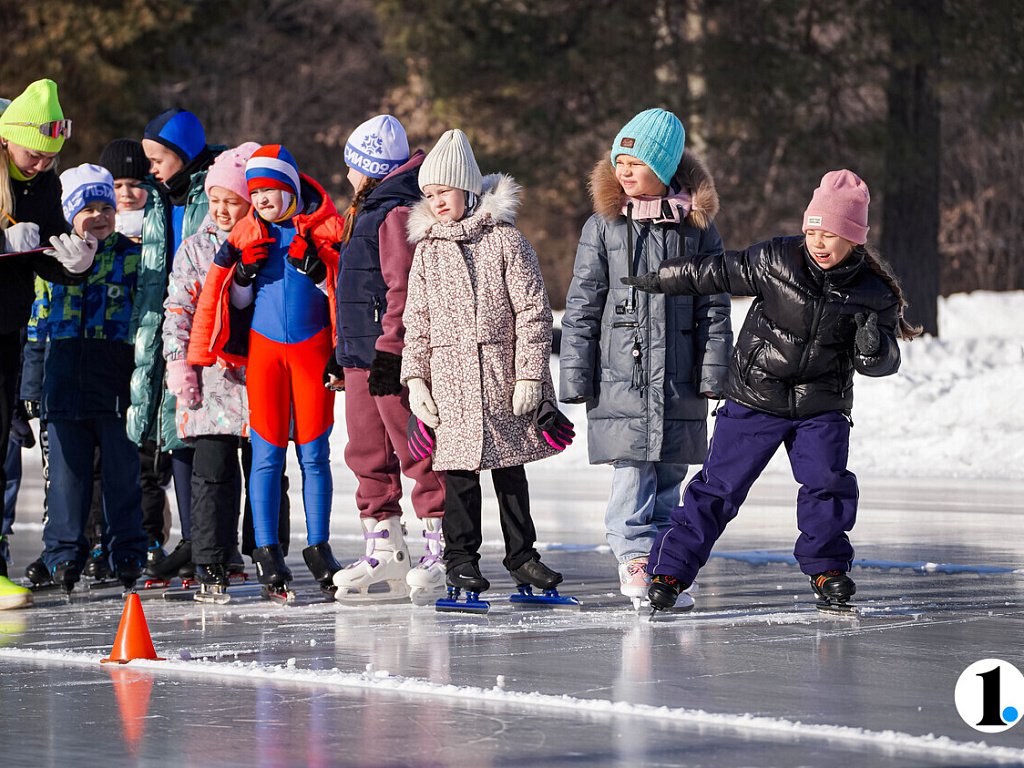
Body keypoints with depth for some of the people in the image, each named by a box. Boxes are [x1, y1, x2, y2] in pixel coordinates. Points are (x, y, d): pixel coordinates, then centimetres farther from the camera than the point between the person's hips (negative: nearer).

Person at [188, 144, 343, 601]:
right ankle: (267, 552, 0)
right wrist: (244, 270, -8)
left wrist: (313, 266, -16)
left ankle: (319, 548, 9)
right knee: (267, 453, -3)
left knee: (314, 454, 1)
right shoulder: (248, 234, 7)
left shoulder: (326, 228, 0)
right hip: (264, 348, 1)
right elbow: (236, 302, 11)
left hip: (313, 348, -1)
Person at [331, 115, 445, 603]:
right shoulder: (369, 213, 20)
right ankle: (383, 552, 14)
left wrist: (389, 349, -23)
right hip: (362, 356, 11)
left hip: (394, 356, -11)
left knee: (416, 452, -6)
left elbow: (403, 289, -20)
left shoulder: (398, 214, -13)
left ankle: (441, 548, -2)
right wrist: (346, 351, 26)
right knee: (368, 454, 10)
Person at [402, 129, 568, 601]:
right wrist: (415, 378, 1)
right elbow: (416, 321, 11)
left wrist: (530, 374, -7)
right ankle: (461, 557, 10)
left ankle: (521, 553, 17)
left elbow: (533, 312, -2)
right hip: (449, 376, 1)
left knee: (509, 467, 7)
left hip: (502, 376, -1)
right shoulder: (427, 250, 8)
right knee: (458, 469, 0)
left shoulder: (506, 241, -1)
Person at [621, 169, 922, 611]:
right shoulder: (775, 261, -11)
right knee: (720, 485, -1)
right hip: (755, 398, -1)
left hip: (822, 408, 1)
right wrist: (658, 280, 7)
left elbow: (881, 363, -3)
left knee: (828, 483, -13)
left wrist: (873, 346, -27)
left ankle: (826, 566, 10)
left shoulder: (873, 294, -8)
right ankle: (670, 569, 6)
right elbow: (717, 273, 1)